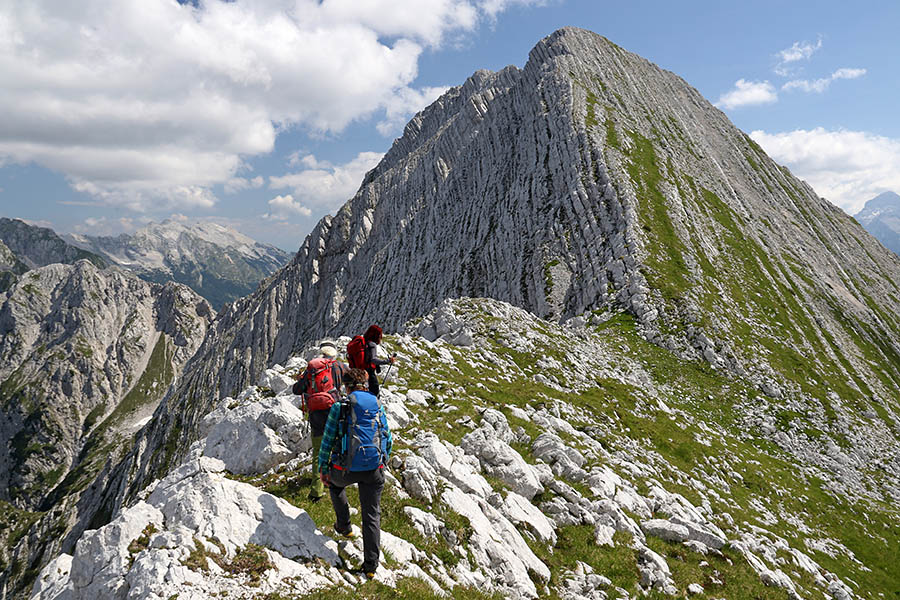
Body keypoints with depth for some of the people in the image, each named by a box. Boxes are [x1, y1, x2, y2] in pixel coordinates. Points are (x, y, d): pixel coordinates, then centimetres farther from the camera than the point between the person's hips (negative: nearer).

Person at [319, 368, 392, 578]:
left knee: (335, 484, 35)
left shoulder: (340, 408, -3)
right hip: (374, 470, 2)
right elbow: (388, 441, 14)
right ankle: (371, 565, 11)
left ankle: (344, 526, 38)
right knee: (372, 516, 12)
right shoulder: (378, 407, 8)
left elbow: (327, 441, 0)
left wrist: (323, 469, 10)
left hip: (347, 468, -2)